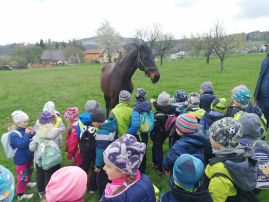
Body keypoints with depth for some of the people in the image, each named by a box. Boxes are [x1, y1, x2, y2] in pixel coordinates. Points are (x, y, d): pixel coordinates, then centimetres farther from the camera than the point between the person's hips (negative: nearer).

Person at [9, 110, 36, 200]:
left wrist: (32, 134, -14)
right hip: (21, 159, -8)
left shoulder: (24, 130, -5)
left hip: (28, 157, 8)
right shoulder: (14, 134, -25)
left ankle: (27, 183, 54)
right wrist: (27, 134, -32)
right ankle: (20, 194, 24)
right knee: (22, 176, 5)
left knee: (29, 172, 28)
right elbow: (22, 144, -35)